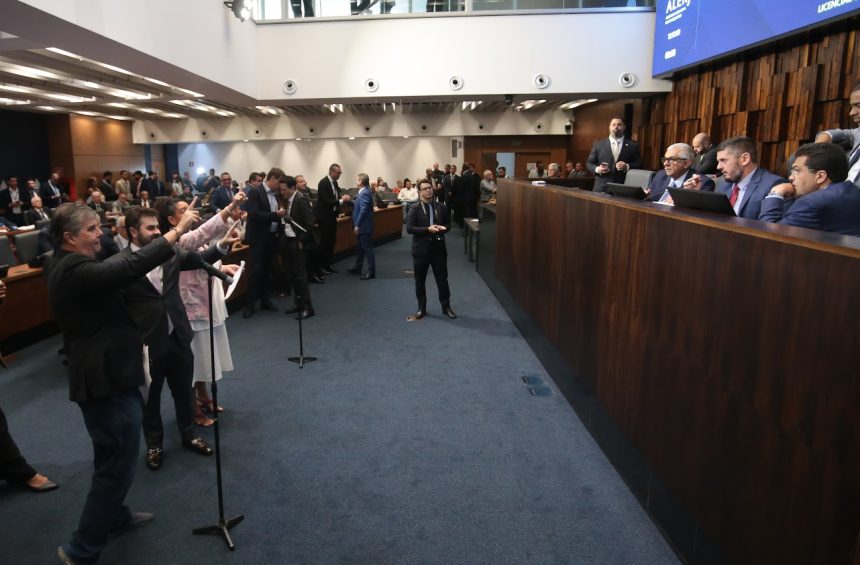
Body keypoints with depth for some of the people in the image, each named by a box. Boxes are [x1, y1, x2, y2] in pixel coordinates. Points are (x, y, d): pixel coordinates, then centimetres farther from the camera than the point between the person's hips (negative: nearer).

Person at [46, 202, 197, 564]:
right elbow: (130, 267, -35)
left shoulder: (67, 266, 9)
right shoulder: (75, 272, -24)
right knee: (117, 464, 0)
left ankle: (114, 516, 45)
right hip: (106, 380, -11)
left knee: (111, 457, 26)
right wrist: (177, 232, -32)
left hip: (102, 374, 11)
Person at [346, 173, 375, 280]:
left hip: (364, 226, -11)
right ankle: (357, 268, 31)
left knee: (367, 248, -4)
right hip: (362, 225, 11)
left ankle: (371, 272, 1)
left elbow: (363, 210, -25)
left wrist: (357, 225, -23)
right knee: (361, 248, 19)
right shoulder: (363, 192, 12)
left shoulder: (364, 193, -20)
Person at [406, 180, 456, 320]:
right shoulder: (415, 209, -4)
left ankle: (446, 307, 21)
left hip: (438, 248, 2)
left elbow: (448, 224, 13)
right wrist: (427, 229, -21)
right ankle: (421, 308, 22)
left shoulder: (441, 207, 5)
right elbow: (409, 228, -12)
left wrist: (442, 228, -11)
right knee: (420, 281, 8)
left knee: (442, 279, 8)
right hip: (421, 249, -2)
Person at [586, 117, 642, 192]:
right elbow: (589, 163, 10)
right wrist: (597, 169, -10)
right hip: (602, 188, 1)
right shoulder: (598, 144, 10)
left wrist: (627, 167, -13)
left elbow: (639, 165, 7)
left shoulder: (633, 146, 9)